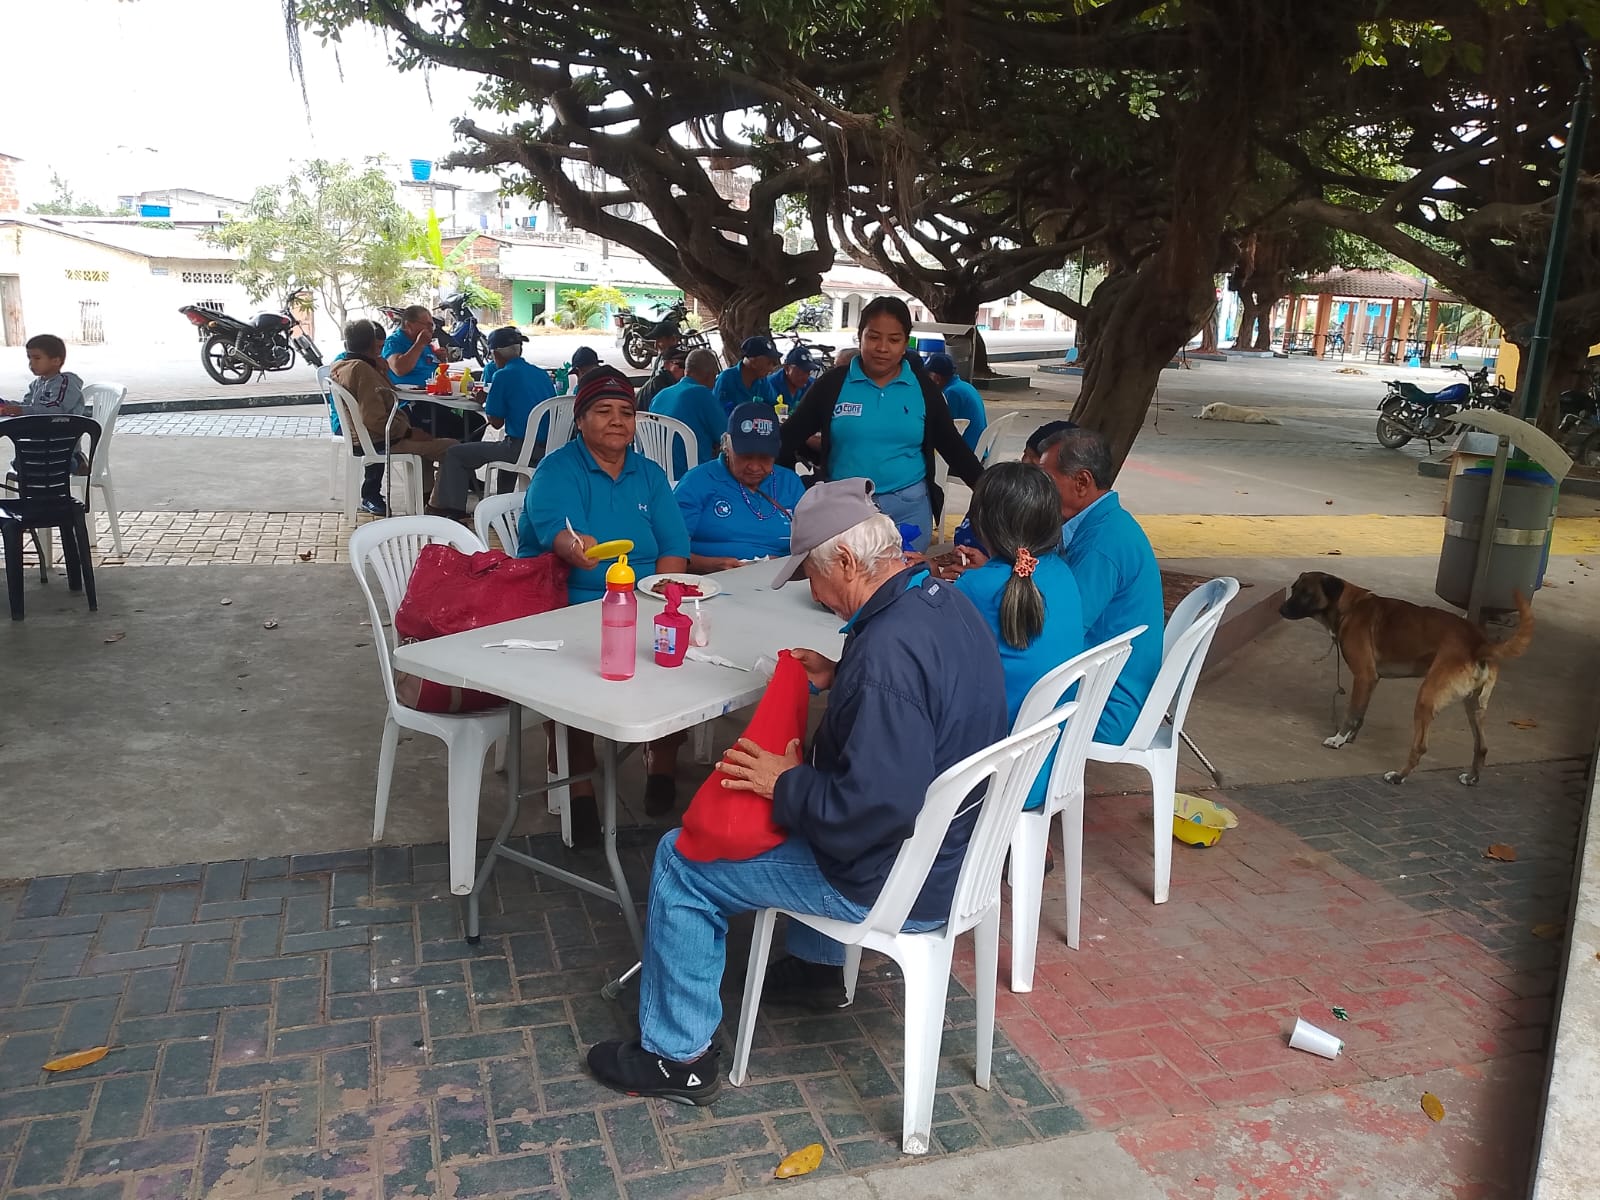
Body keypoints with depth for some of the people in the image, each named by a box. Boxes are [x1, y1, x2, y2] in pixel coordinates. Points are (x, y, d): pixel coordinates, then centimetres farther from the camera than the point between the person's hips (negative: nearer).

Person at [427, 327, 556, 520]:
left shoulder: (503, 375, -7)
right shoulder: (542, 374, 12)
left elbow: (496, 422, -4)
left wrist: (485, 404, 16)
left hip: (522, 450, -8)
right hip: (549, 450, 8)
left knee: (454, 455, 5)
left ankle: (452, 510, 9)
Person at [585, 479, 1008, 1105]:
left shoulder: (887, 649, -31)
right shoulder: (947, 602, -2)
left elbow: (877, 810, -32)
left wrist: (786, 785, -17)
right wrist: (839, 678, 4)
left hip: (895, 883, -9)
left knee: (681, 861, 1)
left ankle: (678, 1056, 15)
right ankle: (817, 965, 43)